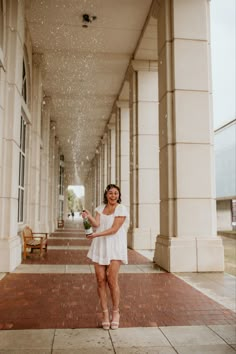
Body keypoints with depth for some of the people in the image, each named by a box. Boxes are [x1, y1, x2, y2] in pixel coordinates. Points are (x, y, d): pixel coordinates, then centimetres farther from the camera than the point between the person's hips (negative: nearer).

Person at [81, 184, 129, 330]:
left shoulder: (122, 209, -5)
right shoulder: (100, 208, 11)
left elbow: (114, 229, -13)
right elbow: (96, 224, -4)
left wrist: (97, 234, -21)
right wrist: (88, 216, -23)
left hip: (114, 248, -4)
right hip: (100, 247, 4)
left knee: (112, 280, -10)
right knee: (101, 280, 1)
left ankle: (116, 312, 12)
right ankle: (105, 313, 14)